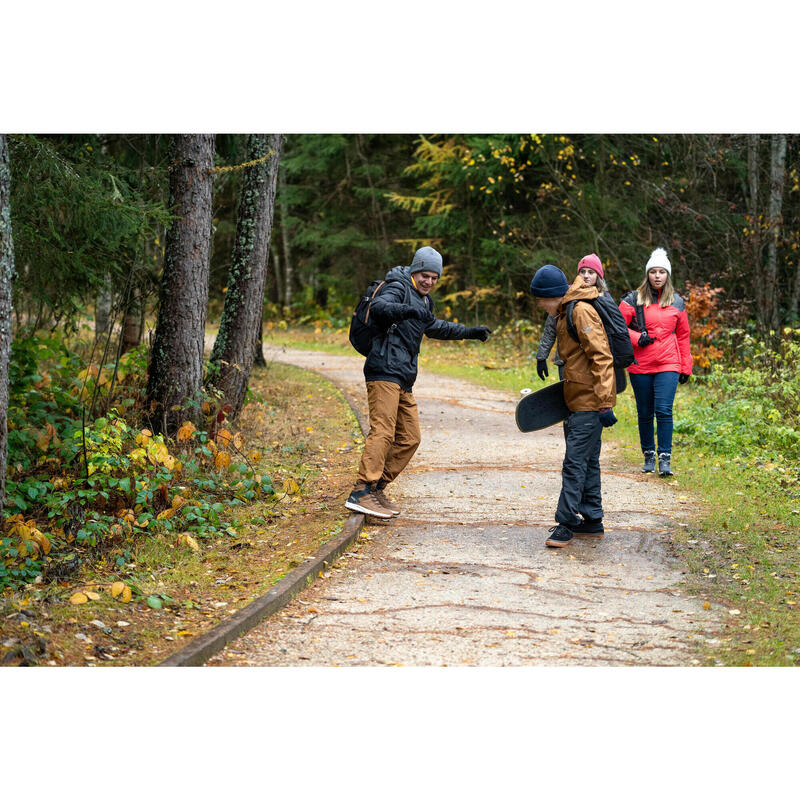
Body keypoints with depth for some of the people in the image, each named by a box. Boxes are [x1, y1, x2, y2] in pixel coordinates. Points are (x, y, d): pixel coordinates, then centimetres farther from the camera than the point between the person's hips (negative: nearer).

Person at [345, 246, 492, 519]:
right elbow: (378, 308, -26)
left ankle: (376, 489, 13)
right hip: (385, 372, -10)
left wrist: (470, 332, 43)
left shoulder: (424, 300, 25)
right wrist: (409, 311, -41)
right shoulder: (399, 288, -4)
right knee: (383, 432, -19)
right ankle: (361, 493, -25)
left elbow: (435, 327, 44)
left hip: (403, 379, 10)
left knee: (409, 438, 9)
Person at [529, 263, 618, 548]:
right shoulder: (565, 313, 15)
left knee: (575, 462, -10)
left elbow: (602, 358, -21)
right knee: (587, 461, 14)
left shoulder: (581, 311, -16)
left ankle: (566, 522, -7)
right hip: (578, 401, 10)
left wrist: (605, 403, -24)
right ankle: (592, 520, 22)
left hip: (589, 404, -10)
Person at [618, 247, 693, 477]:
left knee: (664, 410, -12)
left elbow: (683, 336, 16)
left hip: (668, 365, 0)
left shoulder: (677, 302, 10)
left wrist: (686, 368, 14)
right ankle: (649, 456, 21)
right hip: (640, 366, 0)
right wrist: (637, 338, -12)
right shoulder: (633, 300, 2)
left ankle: (665, 459, -9)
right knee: (645, 413, 6)